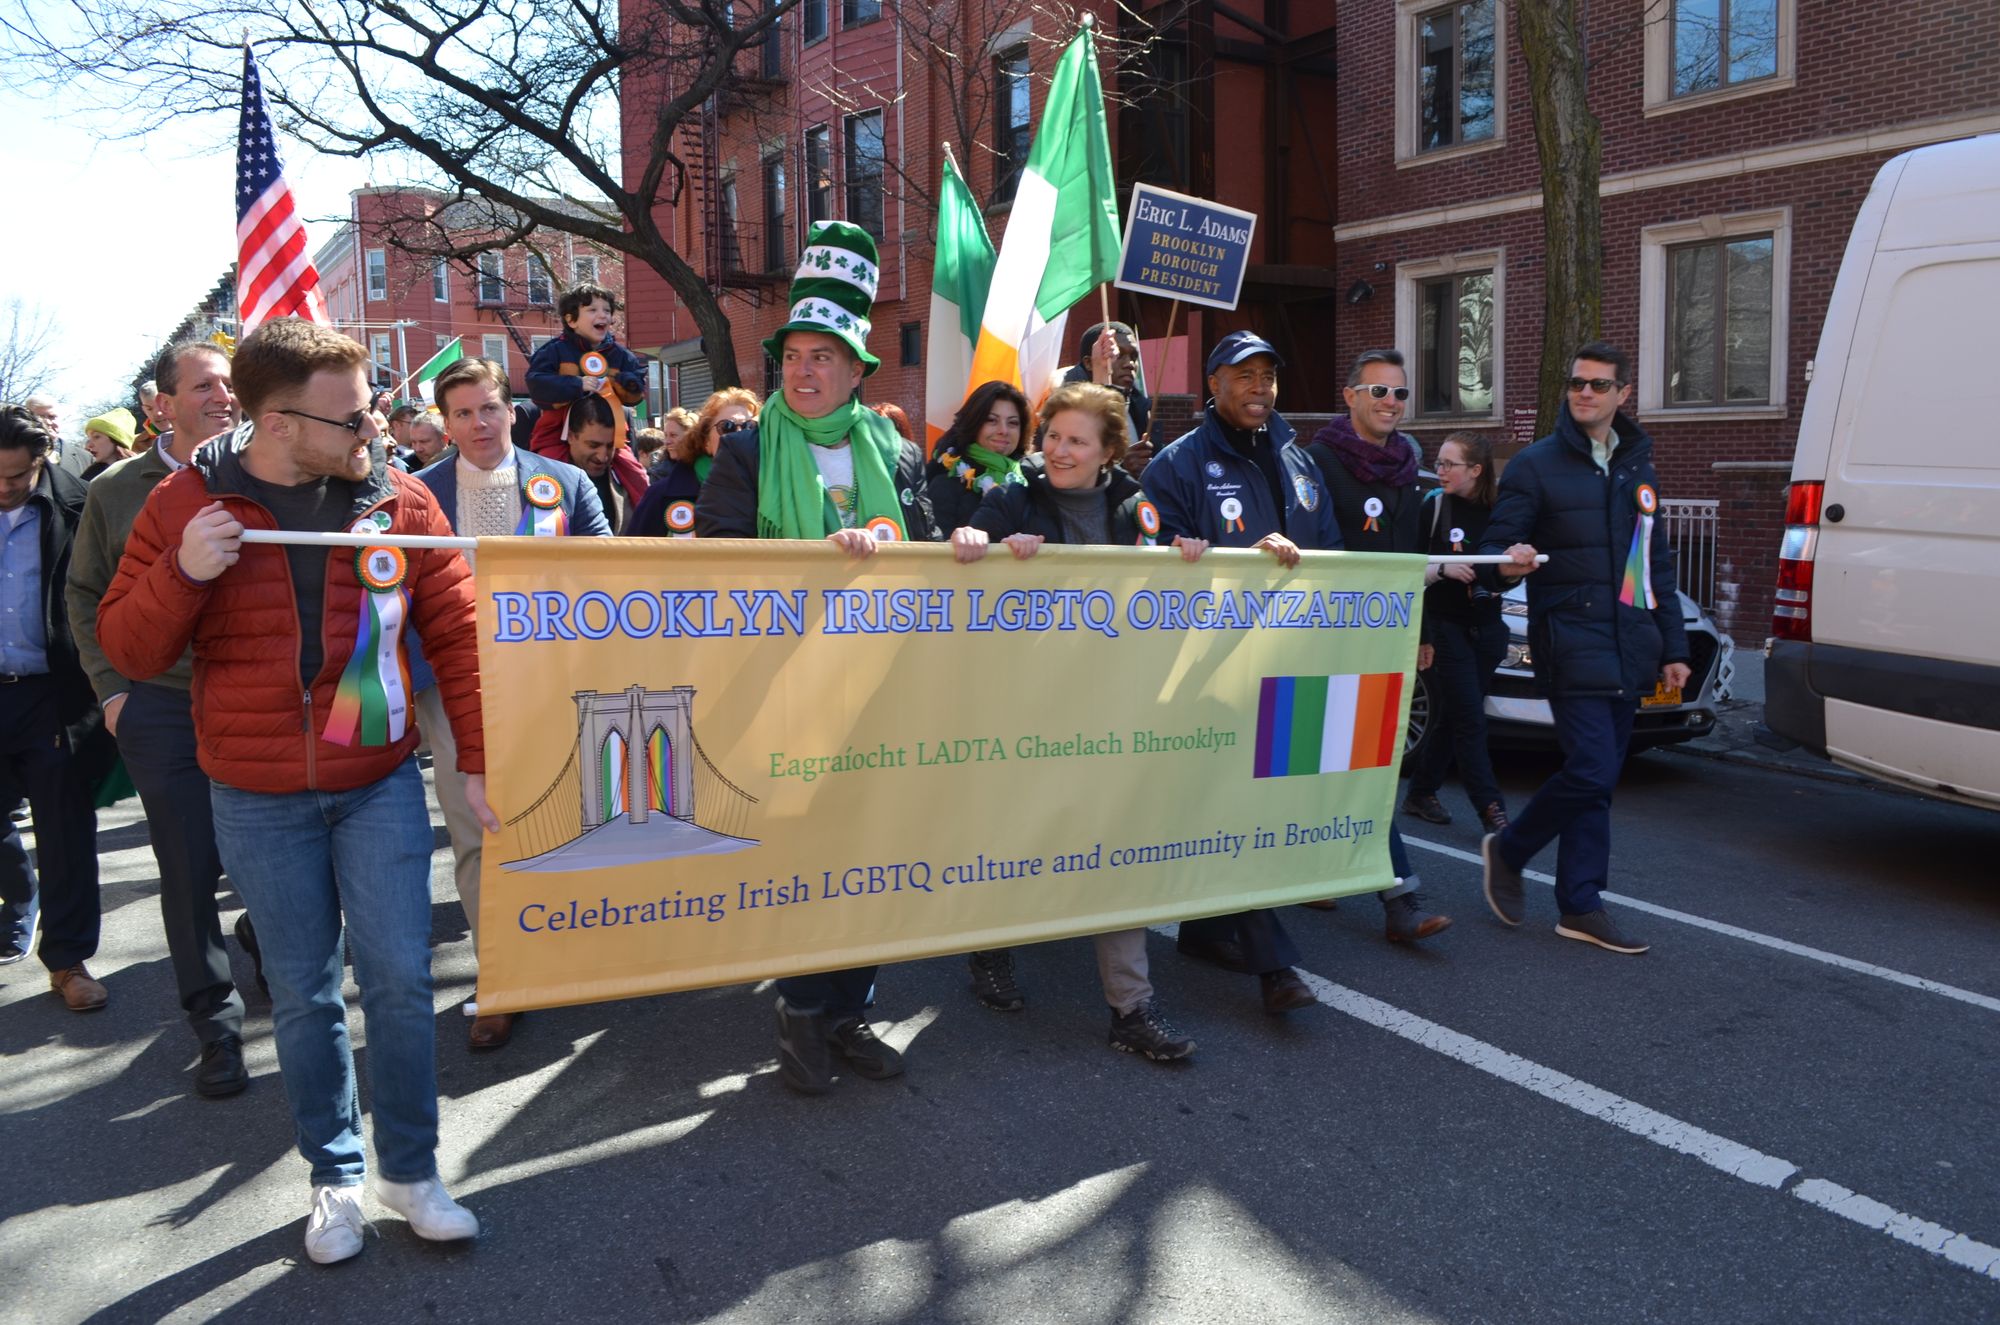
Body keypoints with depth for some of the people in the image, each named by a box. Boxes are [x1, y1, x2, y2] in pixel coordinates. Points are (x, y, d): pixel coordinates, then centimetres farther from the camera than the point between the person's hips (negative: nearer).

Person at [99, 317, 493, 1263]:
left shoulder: (399, 501, -4)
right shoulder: (187, 504, -4)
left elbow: (458, 633, 0)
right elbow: (128, 650, -1)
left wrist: (478, 759, -3)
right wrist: (182, 572, -20)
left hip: (380, 785, 0)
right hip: (259, 802, 0)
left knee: (399, 979, 2)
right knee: (303, 995, 11)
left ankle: (410, 1170, 21)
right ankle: (335, 1176, 29)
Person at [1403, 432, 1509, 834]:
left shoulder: (1498, 511, 6)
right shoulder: (1433, 507, -4)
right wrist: (1443, 569, -20)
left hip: (1486, 627, 4)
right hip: (1446, 626, -4)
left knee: (1451, 716, 9)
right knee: (1469, 718, -7)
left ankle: (1421, 793, 22)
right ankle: (1491, 808, -5)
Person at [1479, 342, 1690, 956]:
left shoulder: (1637, 468, 17)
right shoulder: (1536, 465, -1)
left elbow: (1657, 564, 21)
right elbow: (1494, 545, -5)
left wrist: (1672, 647, 17)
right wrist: (1505, 563, -30)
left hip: (1628, 648, 6)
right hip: (1572, 642, -6)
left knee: (1598, 779, 7)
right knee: (1591, 771, -14)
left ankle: (1580, 906, 14)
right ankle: (1507, 850, 9)